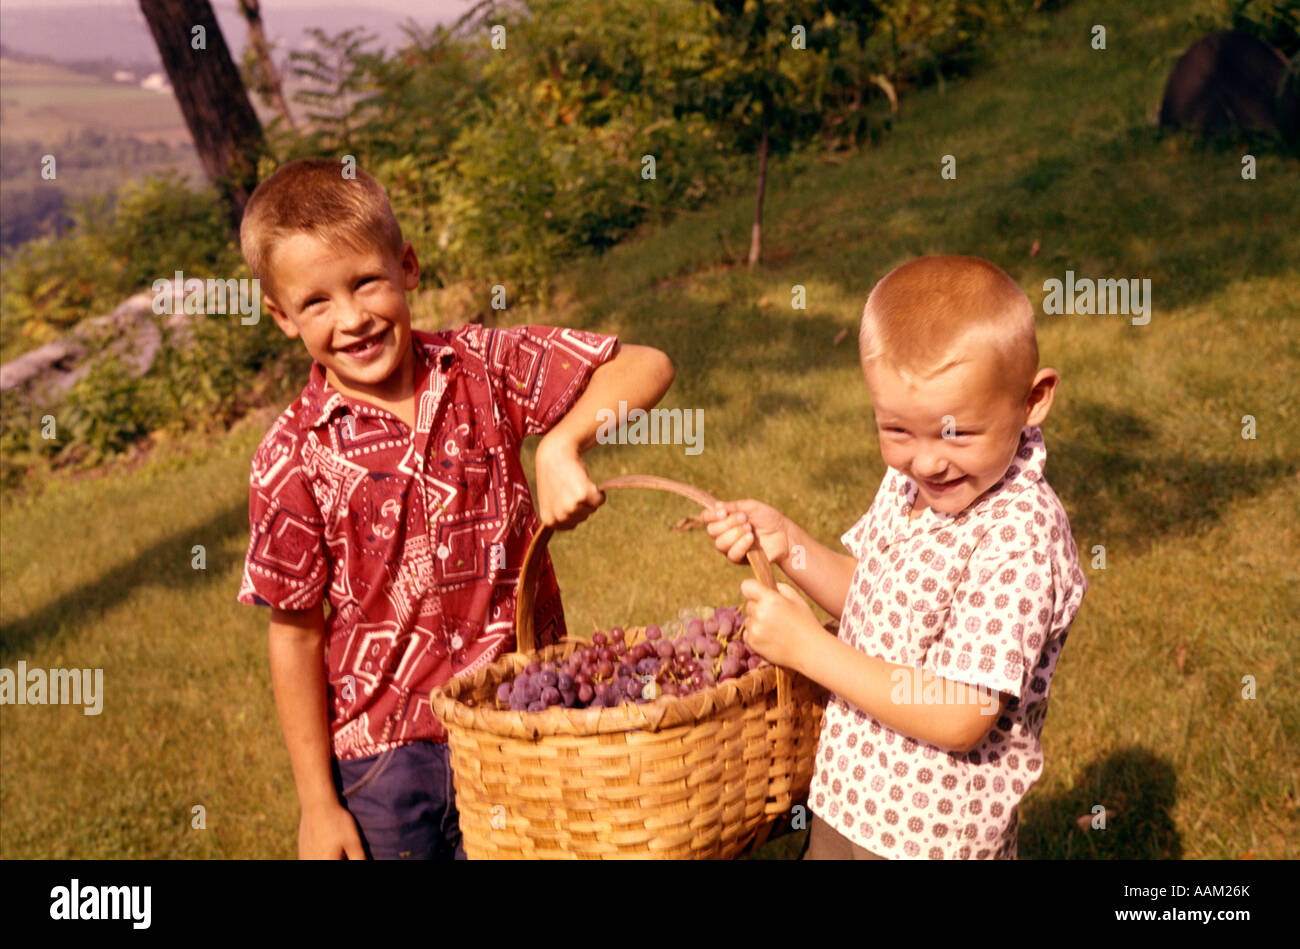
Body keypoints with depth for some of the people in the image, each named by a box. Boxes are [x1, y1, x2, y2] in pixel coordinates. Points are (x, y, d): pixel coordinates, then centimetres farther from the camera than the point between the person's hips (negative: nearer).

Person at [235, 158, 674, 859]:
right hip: (384, 755, -1)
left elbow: (646, 366, -6)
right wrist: (317, 804, -2)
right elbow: (297, 635, -5)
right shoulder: (294, 460, -11)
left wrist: (561, 444, -24)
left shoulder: (483, 368, -6)